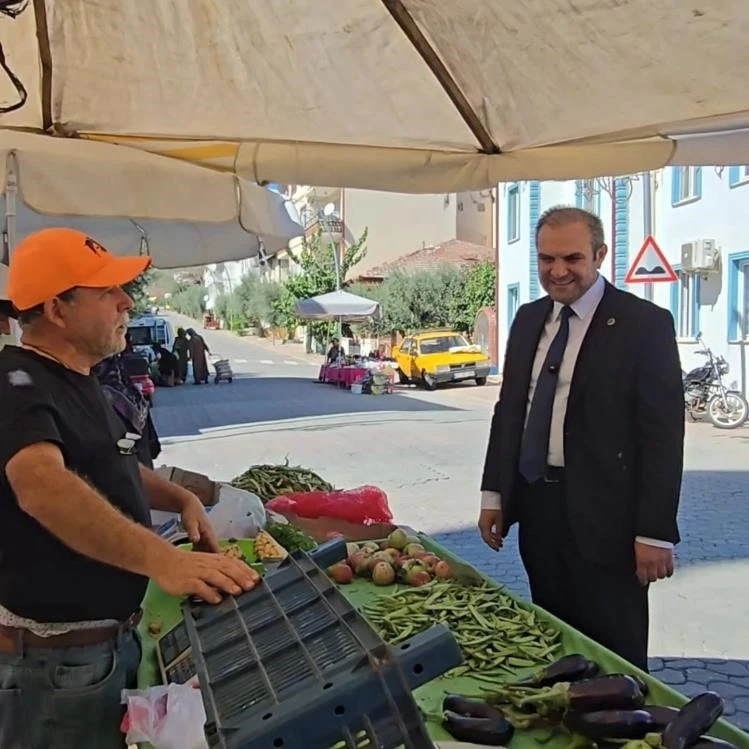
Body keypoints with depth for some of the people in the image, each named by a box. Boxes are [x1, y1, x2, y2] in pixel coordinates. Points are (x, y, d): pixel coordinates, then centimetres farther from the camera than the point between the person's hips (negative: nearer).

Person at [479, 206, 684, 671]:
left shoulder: (645, 323, -10)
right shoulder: (528, 319, 9)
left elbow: (663, 432, -12)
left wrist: (655, 532, -14)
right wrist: (494, 494, 11)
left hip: (604, 515, -6)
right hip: (536, 506, 6)